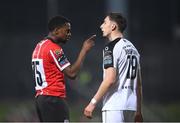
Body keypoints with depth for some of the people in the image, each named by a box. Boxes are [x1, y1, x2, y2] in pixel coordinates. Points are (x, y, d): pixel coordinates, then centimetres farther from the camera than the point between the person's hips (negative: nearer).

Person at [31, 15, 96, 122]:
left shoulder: (39, 47, 16)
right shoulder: (54, 49, -13)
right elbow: (72, 73, -17)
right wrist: (84, 50, -11)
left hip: (40, 97, 10)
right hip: (54, 100, -10)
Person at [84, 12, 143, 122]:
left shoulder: (111, 47, -9)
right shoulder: (132, 48, 17)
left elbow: (110, 79, -20)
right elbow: (138, 83, 19)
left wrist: (93, 102, -18)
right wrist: (138, 111, 23)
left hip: (114, 106, -9)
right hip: (131, 105, 9)